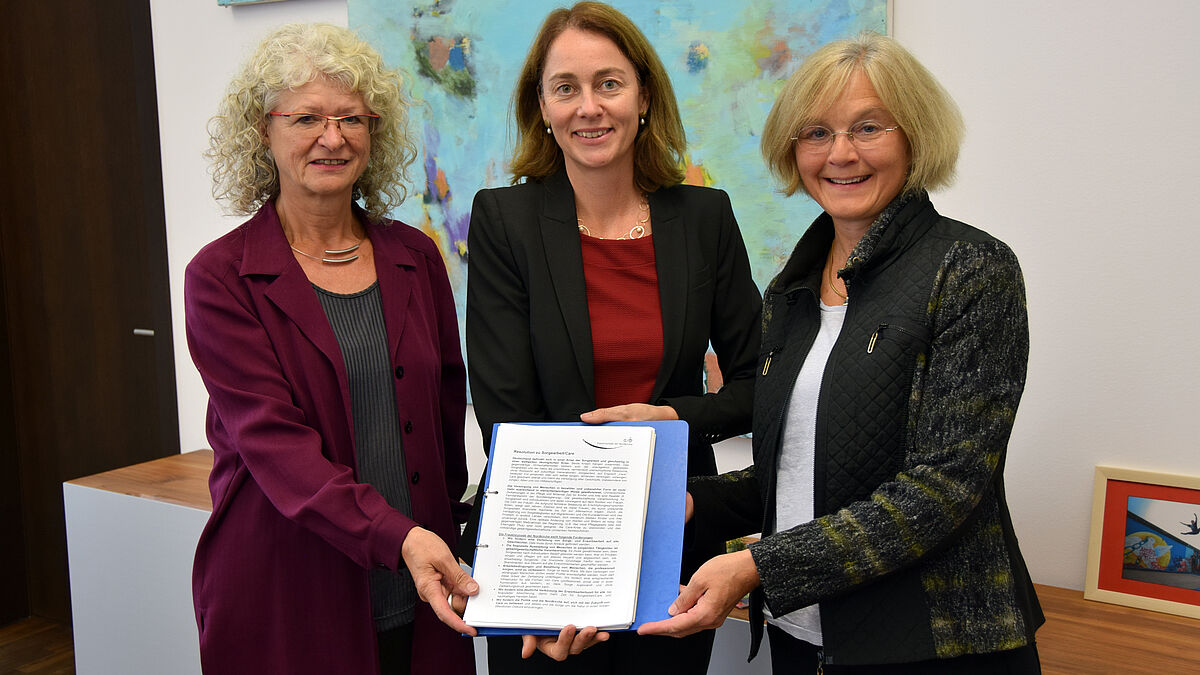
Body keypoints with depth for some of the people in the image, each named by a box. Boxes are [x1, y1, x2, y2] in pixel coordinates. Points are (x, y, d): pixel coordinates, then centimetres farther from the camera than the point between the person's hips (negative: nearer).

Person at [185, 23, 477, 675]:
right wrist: (399, 537, -29)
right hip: (286, 599, -3)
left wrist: (445, 538, 4)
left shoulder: (414, 256, 5)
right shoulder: (221, 277, -7)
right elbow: (271, 438, -17)